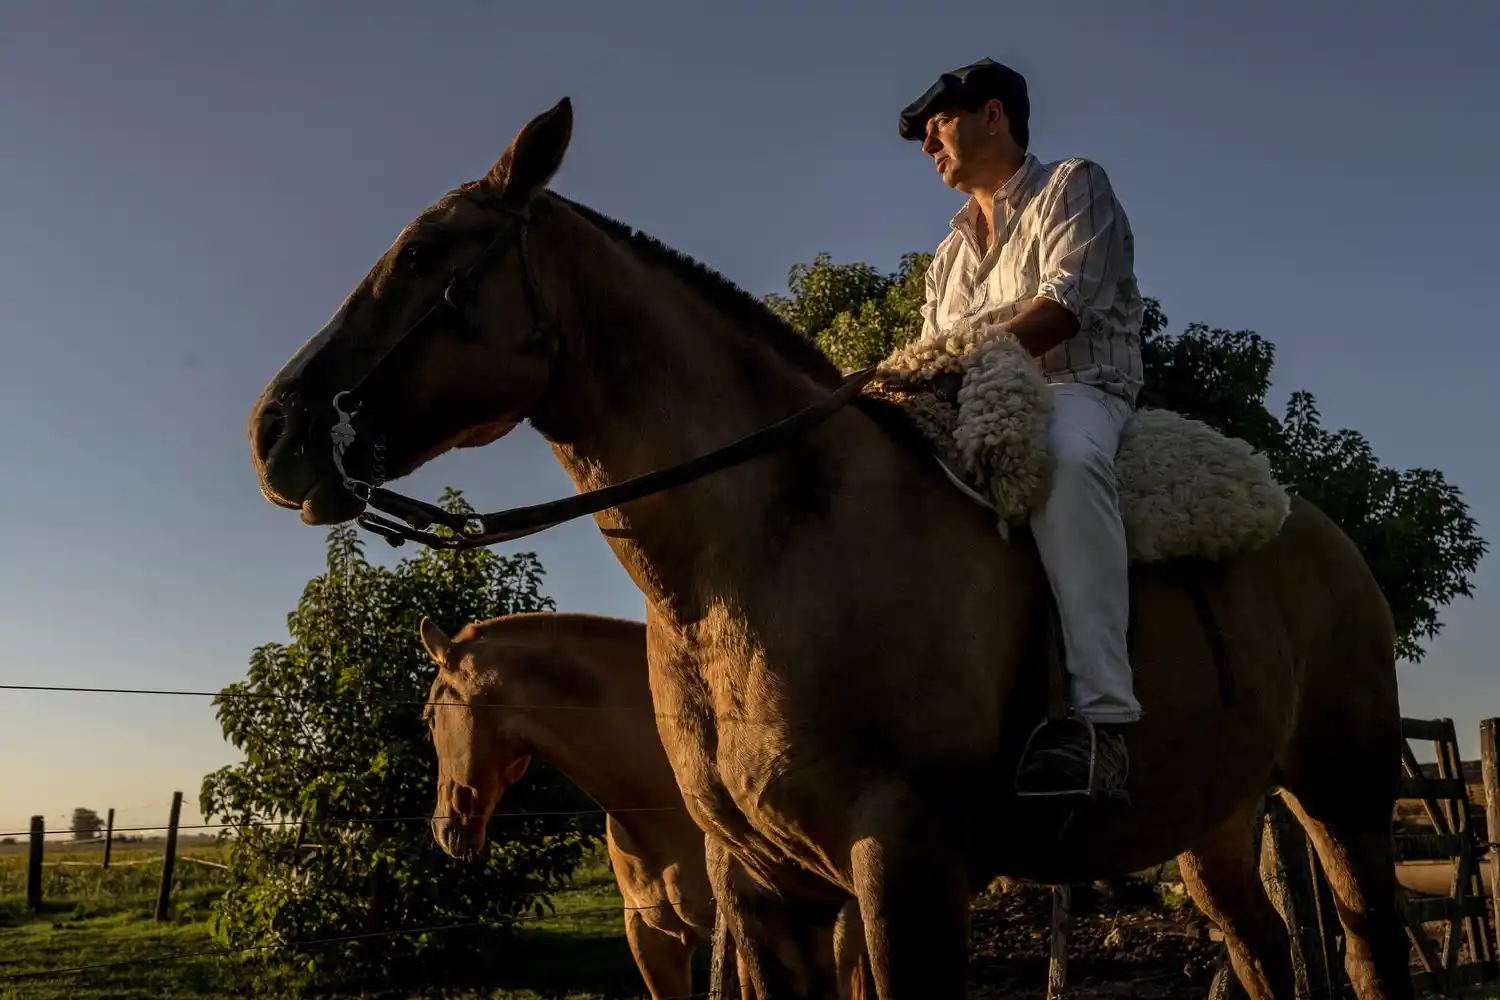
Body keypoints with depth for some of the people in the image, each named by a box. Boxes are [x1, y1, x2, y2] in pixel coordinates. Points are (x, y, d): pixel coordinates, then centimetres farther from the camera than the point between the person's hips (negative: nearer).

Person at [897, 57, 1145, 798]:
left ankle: (1099, 717, -48)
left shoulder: (1072, 186, 7)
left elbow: (1063, 307, -11)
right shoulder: (952, 250, 27)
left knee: (1067, 454, -42)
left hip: (1077, 389, -7)